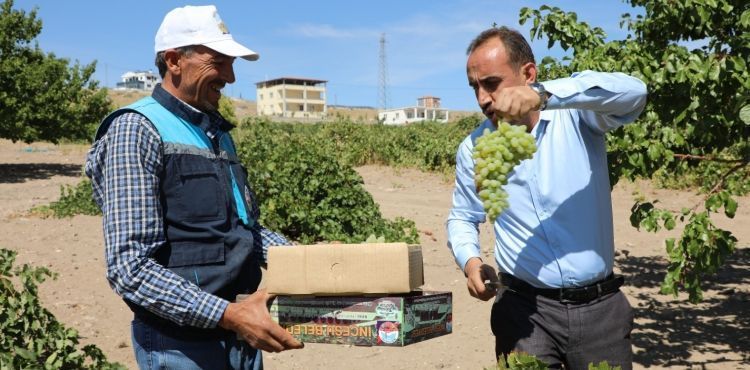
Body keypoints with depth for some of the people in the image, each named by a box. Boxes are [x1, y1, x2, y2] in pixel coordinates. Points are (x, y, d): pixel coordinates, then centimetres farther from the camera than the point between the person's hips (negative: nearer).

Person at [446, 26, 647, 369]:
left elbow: (633, 92, -27)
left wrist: (543, 95, -38)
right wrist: (470, 261, -9)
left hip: (599, 305, 0)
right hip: (525, 307, 1)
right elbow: (462, 218, 12)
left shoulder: (577, 113, -7)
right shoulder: (473, 148, 0)